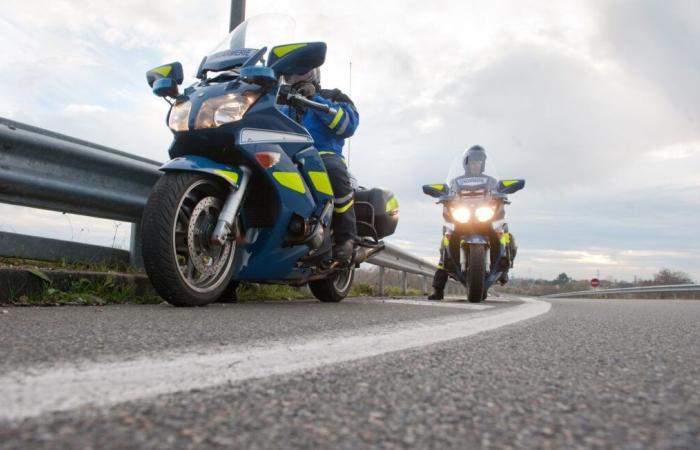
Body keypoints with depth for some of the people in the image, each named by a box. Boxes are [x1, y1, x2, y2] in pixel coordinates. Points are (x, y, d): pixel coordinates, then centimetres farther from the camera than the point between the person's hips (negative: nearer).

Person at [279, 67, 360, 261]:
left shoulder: (333, 97, 16)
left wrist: (314, 99, -7)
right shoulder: (287, 107, 31)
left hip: (324, 156, -4)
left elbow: (349, 125, -6)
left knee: (332, 167, -39)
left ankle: (346, 236, -31)